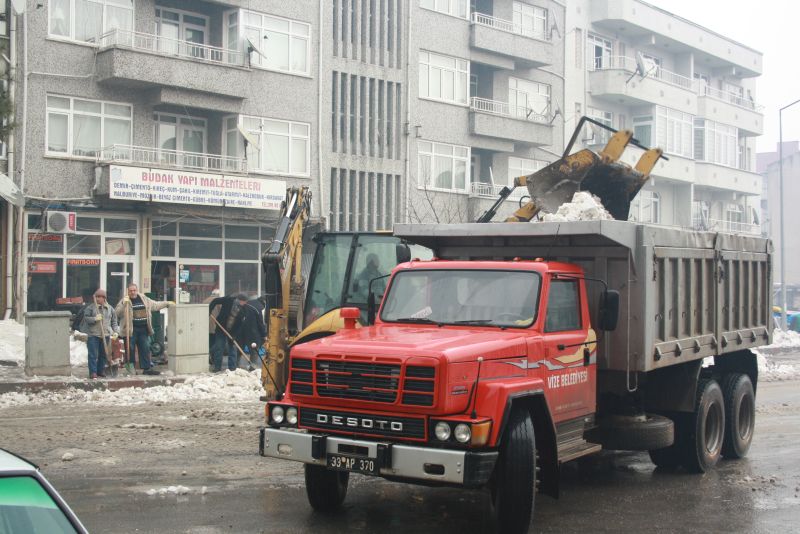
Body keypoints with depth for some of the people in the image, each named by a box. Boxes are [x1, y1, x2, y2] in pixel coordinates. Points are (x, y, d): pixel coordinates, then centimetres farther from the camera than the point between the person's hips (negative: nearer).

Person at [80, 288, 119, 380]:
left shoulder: (109, 308, 10)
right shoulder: (90, 307, 1)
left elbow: (114, 322, 12)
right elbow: (86, 318, -2)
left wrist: (116, 332, 1)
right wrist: (94, 319, -18)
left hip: (106, 335, 3)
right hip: (93, 335, -3)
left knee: (103, 355, 8)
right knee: (93, 355, -5)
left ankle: (100, 370, 20)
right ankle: (93, 372, -2)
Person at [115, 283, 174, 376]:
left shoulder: (144, 299, 12)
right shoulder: (124, 301, -2)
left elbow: (155, 305, 24)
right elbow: (118, 313, -11)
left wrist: (167, 303, 23)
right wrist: (124, 304, -23)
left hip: (143, 329, 4)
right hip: (131, 329, -4)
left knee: (145, 349, 6)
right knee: (130, 349, 0)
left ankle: (147, 368, 11)